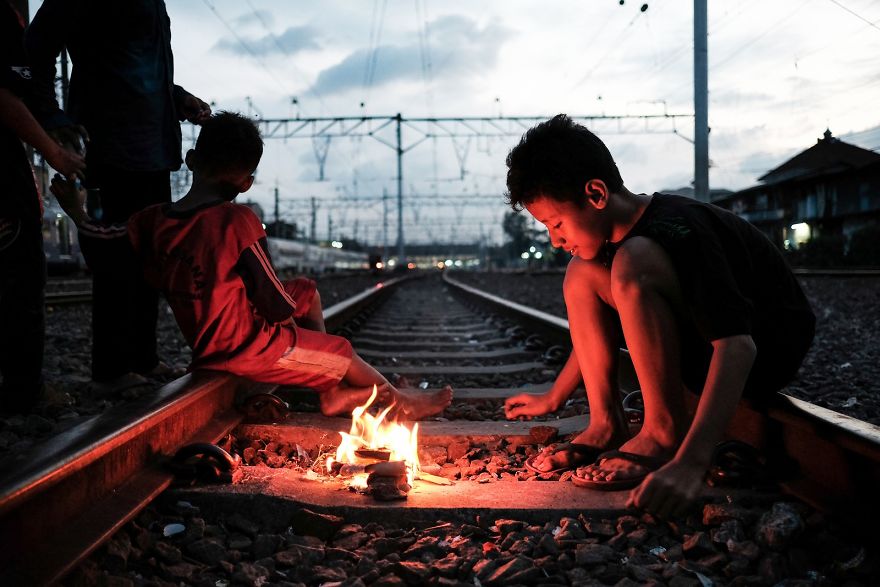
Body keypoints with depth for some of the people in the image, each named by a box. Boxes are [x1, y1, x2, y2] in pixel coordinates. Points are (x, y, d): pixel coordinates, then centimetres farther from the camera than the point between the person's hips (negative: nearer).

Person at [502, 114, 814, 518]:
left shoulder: (677, 232, -28)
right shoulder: (626, 236, 1)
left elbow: (737, 346, -37)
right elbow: (600, 328, 17)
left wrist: (689, 463, -47)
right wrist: (552, 400, 21)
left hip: (766, 349, -9)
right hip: (700, 348, 9)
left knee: (633, 264, -31)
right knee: (582, 273, 2)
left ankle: (668, 431, -22)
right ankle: (606, 426, -4)